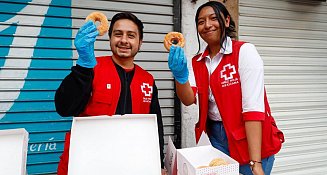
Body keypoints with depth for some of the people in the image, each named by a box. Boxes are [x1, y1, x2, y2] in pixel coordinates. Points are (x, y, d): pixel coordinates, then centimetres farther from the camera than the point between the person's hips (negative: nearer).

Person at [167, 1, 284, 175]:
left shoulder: (244, 51, -12)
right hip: (215, 137, 5)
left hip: (250, 139, -4)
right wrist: (180, 75, -27)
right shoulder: (197, 62, 5)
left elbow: (253, 106, -21)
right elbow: (189, 100, -7)